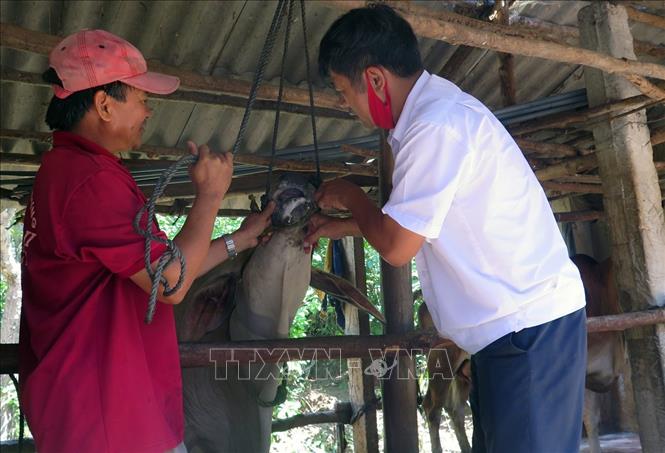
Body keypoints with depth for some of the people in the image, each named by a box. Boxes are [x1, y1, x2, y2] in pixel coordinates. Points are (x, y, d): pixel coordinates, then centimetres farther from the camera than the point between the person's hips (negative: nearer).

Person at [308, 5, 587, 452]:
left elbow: (396, 246, -17)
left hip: (529, 328, -10)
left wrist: (349, 197, 1)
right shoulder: (438, 111, 11)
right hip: (516, 324, 10)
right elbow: (411, 218, 24)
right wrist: (341, 226, 25)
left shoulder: (438, 127, -21)